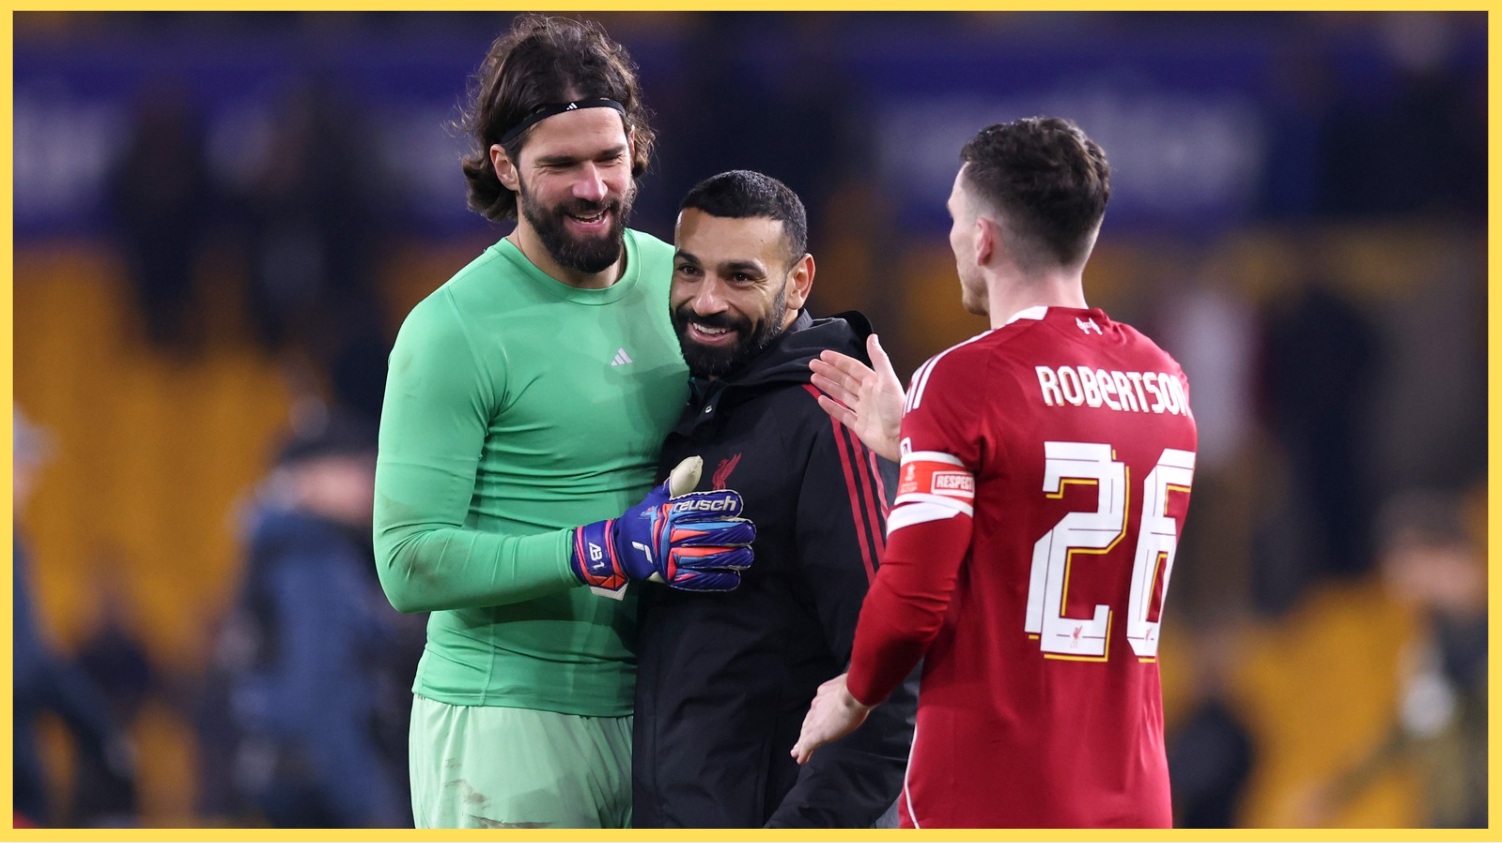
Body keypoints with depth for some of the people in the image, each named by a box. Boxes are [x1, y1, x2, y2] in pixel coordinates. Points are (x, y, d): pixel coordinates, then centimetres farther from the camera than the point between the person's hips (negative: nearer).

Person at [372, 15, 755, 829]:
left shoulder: (675, 281, 9)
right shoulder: (453, 331, -10)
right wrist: (610, 550, -22)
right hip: (507, 722, -5)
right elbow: (410, 563, -15)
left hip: (651, 714, 5)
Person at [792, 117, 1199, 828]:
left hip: (985, 797, -6)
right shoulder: (1165, 379, 8)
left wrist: (854, 693, 4)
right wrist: (910, 441, 23)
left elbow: (914, 595, -15)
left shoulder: (965, 381, -11)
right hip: (1131, 794, 6)